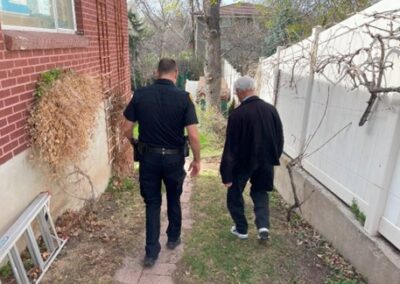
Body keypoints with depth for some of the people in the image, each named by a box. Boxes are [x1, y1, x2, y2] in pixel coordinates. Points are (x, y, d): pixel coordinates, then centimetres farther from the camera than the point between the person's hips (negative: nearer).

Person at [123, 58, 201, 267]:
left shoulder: (140, 94, -5)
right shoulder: (183, 97, -11)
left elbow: (127, 130, -3)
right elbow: (193, 135, -15)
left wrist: (136, 145, 17)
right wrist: (197, 159, -1)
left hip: (148, 156, 1)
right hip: (173, 157, -1)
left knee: (152, 203, 13)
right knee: (174, 199, 21)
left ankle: (151, 251, 15)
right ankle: (173, 238, 39)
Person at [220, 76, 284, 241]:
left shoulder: (237, 114, -19)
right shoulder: (271, 109, -4)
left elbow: (230, 147, -16)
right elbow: (279, 137, 4)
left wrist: (226, 174, -10)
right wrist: (274, 157, 19)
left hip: (243, 162, -4)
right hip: (266, 161, 5)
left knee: (234, 195, 17)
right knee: (260, 192, 23)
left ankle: (241, 229, 29)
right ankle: (263, 225, 8)